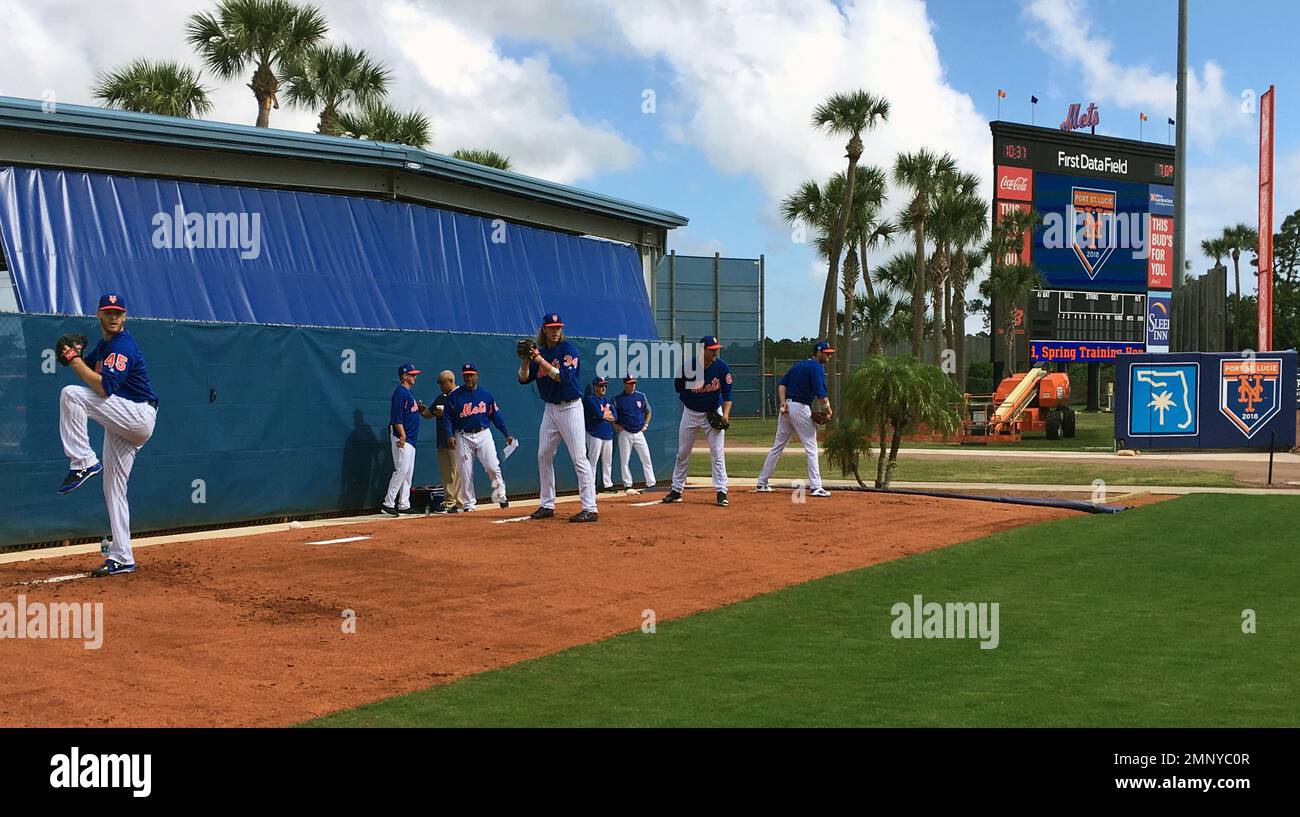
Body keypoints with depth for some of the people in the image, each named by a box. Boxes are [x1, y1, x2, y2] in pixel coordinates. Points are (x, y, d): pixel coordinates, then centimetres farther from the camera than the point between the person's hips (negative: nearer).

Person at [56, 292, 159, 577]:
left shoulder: (123, 346, -13)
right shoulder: (104, 345, 17)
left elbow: (104, 387, -24)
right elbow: (87, 371, 24)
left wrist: (74, 359, -19)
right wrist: (74, 355, 3)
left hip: (139, 416, -10)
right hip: (121, 425, 10)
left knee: (71, 394, -23)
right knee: (113, 490, 11)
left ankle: (83, 462, -21)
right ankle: (122, 559, 15)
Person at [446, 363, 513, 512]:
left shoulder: (486, 395, 7)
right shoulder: (454, 396, 2)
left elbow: (496, 415, 9)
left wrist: (507, 434, 4)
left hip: (483, 434, 0)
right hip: (463, 437, 0)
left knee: (493, 467, -12)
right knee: (465, 472, 0)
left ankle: (500, 494, 9)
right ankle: (469, 504, 9)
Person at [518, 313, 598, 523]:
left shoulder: (569, 350, -10)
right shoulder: (539, 351, 8)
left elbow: (563, 377, -23)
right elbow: (524, 379, 7)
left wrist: (541, 361, -24)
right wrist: (526, 360, -10)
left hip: (570, 408, -7)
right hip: (550, 409, 7)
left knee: (579, 458, -10)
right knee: (543, 456, 10)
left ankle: (590, 509, -12)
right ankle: (547, 505, 21)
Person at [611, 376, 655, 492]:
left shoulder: (641, 396, 6)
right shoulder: (618, 399, -2)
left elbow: (648, 412, 17)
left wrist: (646, 425, 6)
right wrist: (615, 425, -8)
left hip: (639, 433, 2)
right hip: (625, 433, -2)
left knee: (646, 458, -1)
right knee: (625, 460, -1)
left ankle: (651, 483, 3)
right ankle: (627, 484, 6)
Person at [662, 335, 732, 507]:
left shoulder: (722, 367, -15)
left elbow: (727, 392, -11)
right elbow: (679, 388, -2)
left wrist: (725, 414, -21)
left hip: (713, 412, -1)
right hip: (690, 413, 1)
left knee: (718, 454, -5)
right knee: (682, 454, 10)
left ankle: (721, 492, 0)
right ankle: (677, 490, 21)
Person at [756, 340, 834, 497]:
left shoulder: (798, 365, 19)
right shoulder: (817, 367, -7)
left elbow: (782, 384, 13)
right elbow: (820, 393, -18)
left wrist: (783, 402, 1)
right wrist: (827, 410, -7)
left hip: (787, 407, 8)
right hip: (801, 408, -8)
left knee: (778, 446, 13)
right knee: (811, 447, -2)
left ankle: (762, 483, 15)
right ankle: (815, 487, -5)